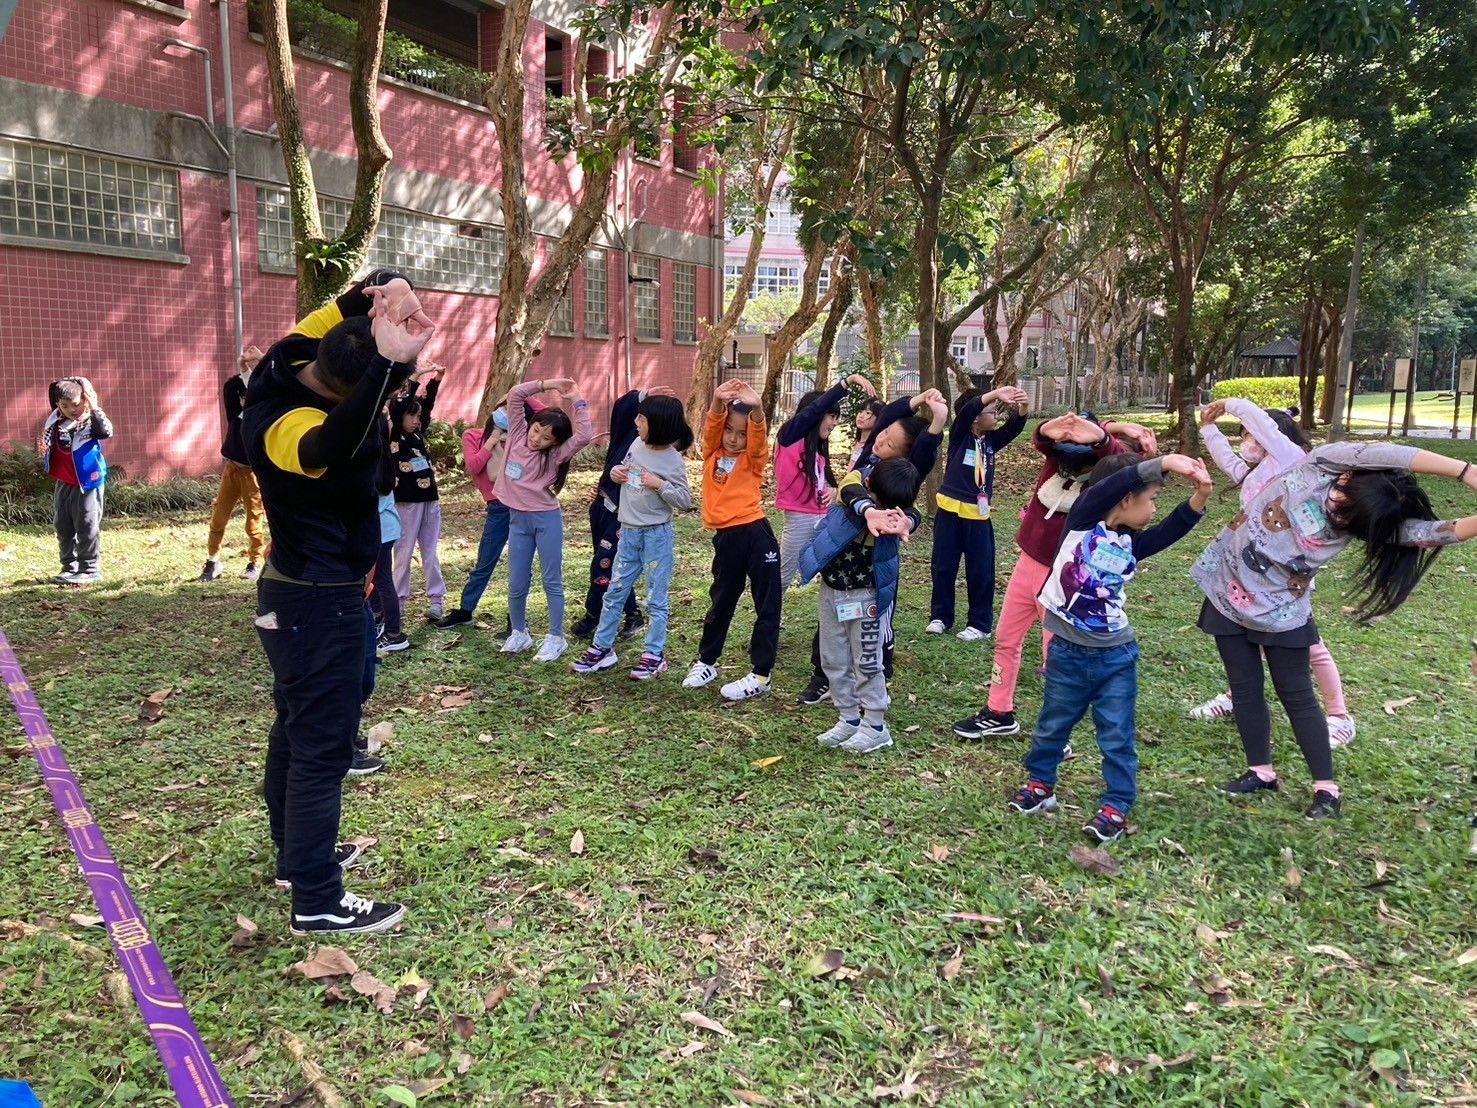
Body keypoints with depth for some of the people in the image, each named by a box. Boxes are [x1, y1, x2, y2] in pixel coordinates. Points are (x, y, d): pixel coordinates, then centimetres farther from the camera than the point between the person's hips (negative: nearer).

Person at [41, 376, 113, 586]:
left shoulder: (90, 421, -11)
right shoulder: (55, 422, 4)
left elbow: (107, 431, -32)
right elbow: (48, 445, 17)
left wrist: (94, 408, -32)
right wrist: (44, 450, -5)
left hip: (87, 483, -6)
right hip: (62, 484, 7)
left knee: (87, 527, -2)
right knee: (63, 528, 13)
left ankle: (89, 569, 6)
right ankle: (69, 567, 23)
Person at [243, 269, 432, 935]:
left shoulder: (291, 361, -4)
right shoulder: (287, 423, -30)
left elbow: (340, 310, 5)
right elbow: (330, 447, -54)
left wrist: (386, 291, -18)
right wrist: (388, 363, -62)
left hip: (296, 590, 10)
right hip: (320, 600, -10)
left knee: (296, 727, 20)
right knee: (323, 746, -3)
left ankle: (297, 853, 35)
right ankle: (317, 900, 6)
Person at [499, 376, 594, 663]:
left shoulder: (555, 454, -8)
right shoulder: (517, 434, 2)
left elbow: (584, 437, -25)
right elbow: (516, 395, -4)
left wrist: (577, 400, -17)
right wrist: (549, 384, -9)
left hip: (547, 519, -3)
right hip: (517, 519, 4)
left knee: (552, 582, 5)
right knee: (516, 584, 9)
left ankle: (556, 638, 13)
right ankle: (519, 633, 26)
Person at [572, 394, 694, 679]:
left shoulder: (673, 461, -15)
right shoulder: (637, 444, 3)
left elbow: (685, 501, -13)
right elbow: (623, 469, 19)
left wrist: (659, 484, -25)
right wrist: (615, 472, -3)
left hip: (657, 535, -6)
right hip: (629, 532, 7)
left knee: (655, 598, 3)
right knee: (614, 592, 13)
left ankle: (655, 655, 15)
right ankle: (602, 647, 24)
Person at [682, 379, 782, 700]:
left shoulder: (753, 458, 0)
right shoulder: (712, 453, 9)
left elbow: (759, 435, -20)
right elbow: (710, 426, -9)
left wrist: (756, 407, -41)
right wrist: (718, 401, -30)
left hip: (755, 533, -3)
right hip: (725, 538, 4)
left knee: (767, 604, 1)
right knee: (720, 601, 19)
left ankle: (761, 674, 10)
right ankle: (706, 662, 34)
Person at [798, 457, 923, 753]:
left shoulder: (896, 508, -16)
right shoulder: (854, 482, -17)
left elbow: (911, 517, -37)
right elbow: (853, 494, -39)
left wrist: (905, 522, -62)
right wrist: (869, 513, -61)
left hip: (868, 595, -2)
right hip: (831, 589, 3)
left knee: (867, 663, 3)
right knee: (833, 660, 11)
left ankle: (875, 727, 17)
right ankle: (849, 719, 26)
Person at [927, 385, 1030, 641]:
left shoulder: (991, 440, 6)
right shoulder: (959, 435, -5)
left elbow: (1014, 427, -5)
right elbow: (966, 411, -23)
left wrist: (1022, 409, -27)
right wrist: (996, 394, -36)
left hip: (978, 515, 3)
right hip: (951, 511, -3)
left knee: (981, 571, 4)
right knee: (943, 567, 8)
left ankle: (980, 623, 14)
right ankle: (940, 616, 22)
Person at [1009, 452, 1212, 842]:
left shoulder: (1130, 544, 2)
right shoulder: (1081, 523, -11)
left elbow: (1172, 529, -8)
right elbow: (1108, 488, -26)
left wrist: (1199, 498, -24)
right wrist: (1164, 462, -32)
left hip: (1116, 656, 3)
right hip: (1068, 652, -3)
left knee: (1118, 737, 6)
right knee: (1053, 726, 15)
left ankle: (1116, 806, 18)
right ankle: (1040, 783, 35)